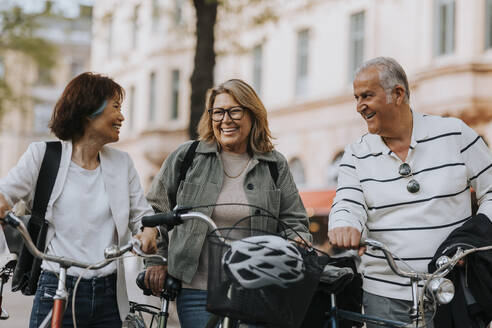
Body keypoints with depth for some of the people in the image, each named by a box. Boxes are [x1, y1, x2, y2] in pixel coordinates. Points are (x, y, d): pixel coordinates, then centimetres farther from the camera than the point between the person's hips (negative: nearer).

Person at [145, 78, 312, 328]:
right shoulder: (186, 157, 6)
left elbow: (294, 223, 12)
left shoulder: (274, 165, 9)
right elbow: (155, 209, 14)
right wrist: (156, 261, 8)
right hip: (197, 292, -1)